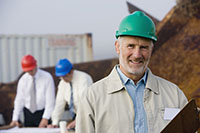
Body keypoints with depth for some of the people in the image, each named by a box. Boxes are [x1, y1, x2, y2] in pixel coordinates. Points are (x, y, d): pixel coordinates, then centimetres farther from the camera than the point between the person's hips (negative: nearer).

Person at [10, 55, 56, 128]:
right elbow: (19, 99, 1)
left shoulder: (47, 77, -10)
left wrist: (45, 118, -21)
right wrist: (15, 119, -8)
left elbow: (50, 99, -13)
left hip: (43, 113, -3)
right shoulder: (23, 80, 0)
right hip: (28, 113, 3)